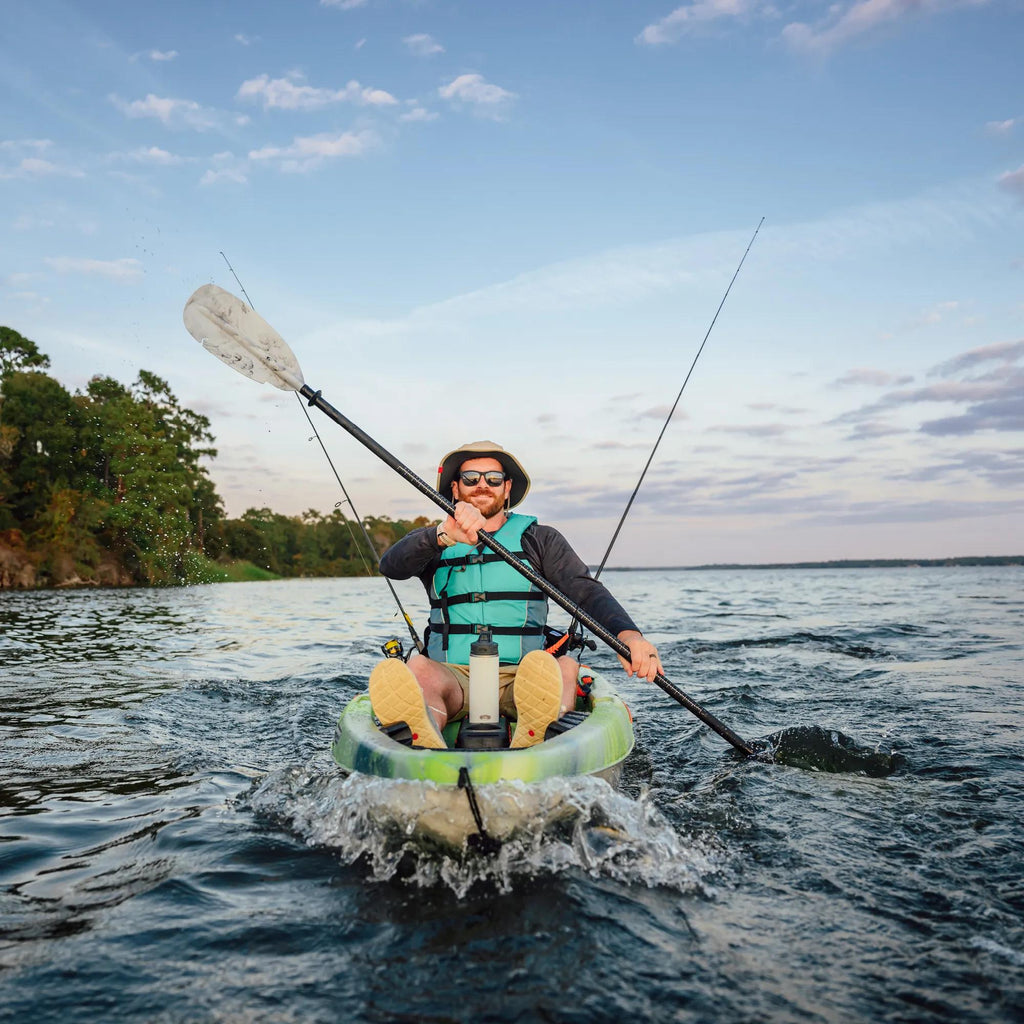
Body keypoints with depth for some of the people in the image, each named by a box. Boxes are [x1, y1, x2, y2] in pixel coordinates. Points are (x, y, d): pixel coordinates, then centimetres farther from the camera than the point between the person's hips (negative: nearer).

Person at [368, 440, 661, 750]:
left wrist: (627, 632, -24)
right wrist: (444, 536, -29)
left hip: (521, 678, 0)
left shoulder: (541, 540, 14)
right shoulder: (430, 543, 16)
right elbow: (391, 566, -7)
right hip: (453, 677, 0)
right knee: (417, 667, -31)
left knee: (567, 667, -31)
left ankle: (531, 743, -61)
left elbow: (586, 591, -2)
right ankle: (429, 746, -62)